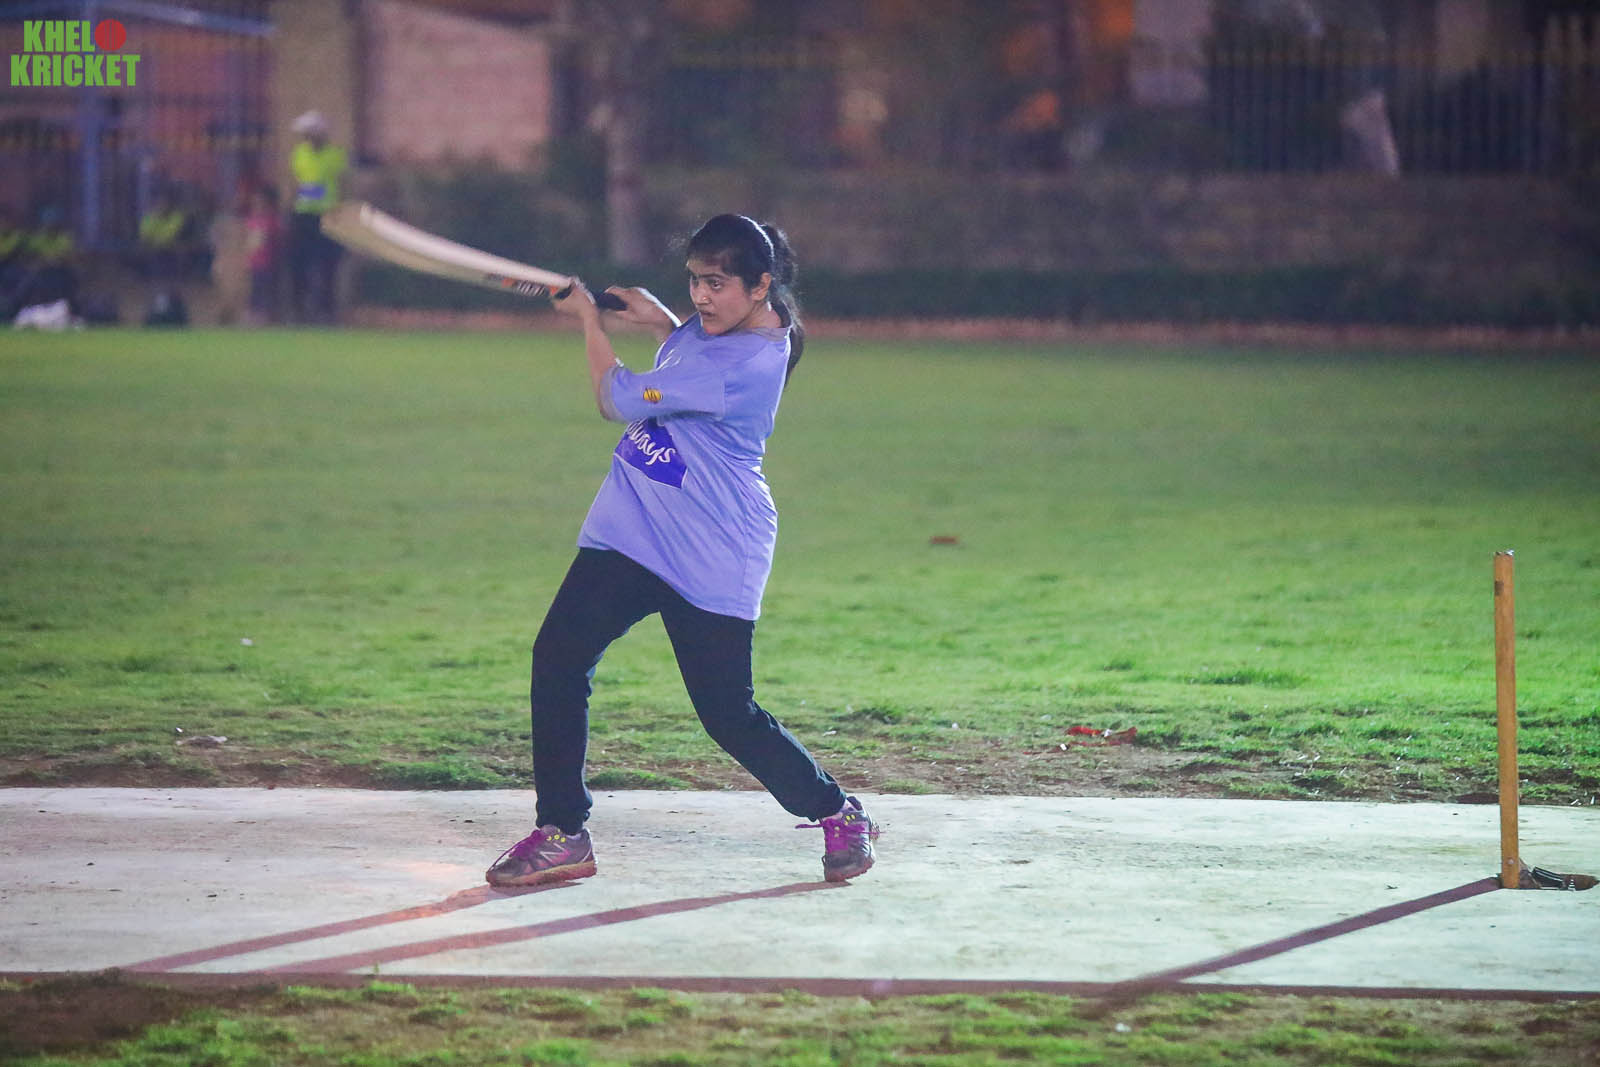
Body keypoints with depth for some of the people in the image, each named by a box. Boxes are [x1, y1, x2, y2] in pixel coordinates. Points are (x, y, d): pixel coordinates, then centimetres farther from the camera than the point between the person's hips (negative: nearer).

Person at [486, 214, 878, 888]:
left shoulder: (750, 364, -23)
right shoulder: (721, 322, 5)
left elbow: (621, 402, -19)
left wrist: (588, 318, -5)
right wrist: (659, 322, 11)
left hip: (710, 560, -8)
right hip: (629, 530, 8)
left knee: (729, 715, -3)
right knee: (558, 656, -6)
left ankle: (837, 813, 21)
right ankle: (560, 833, 0)